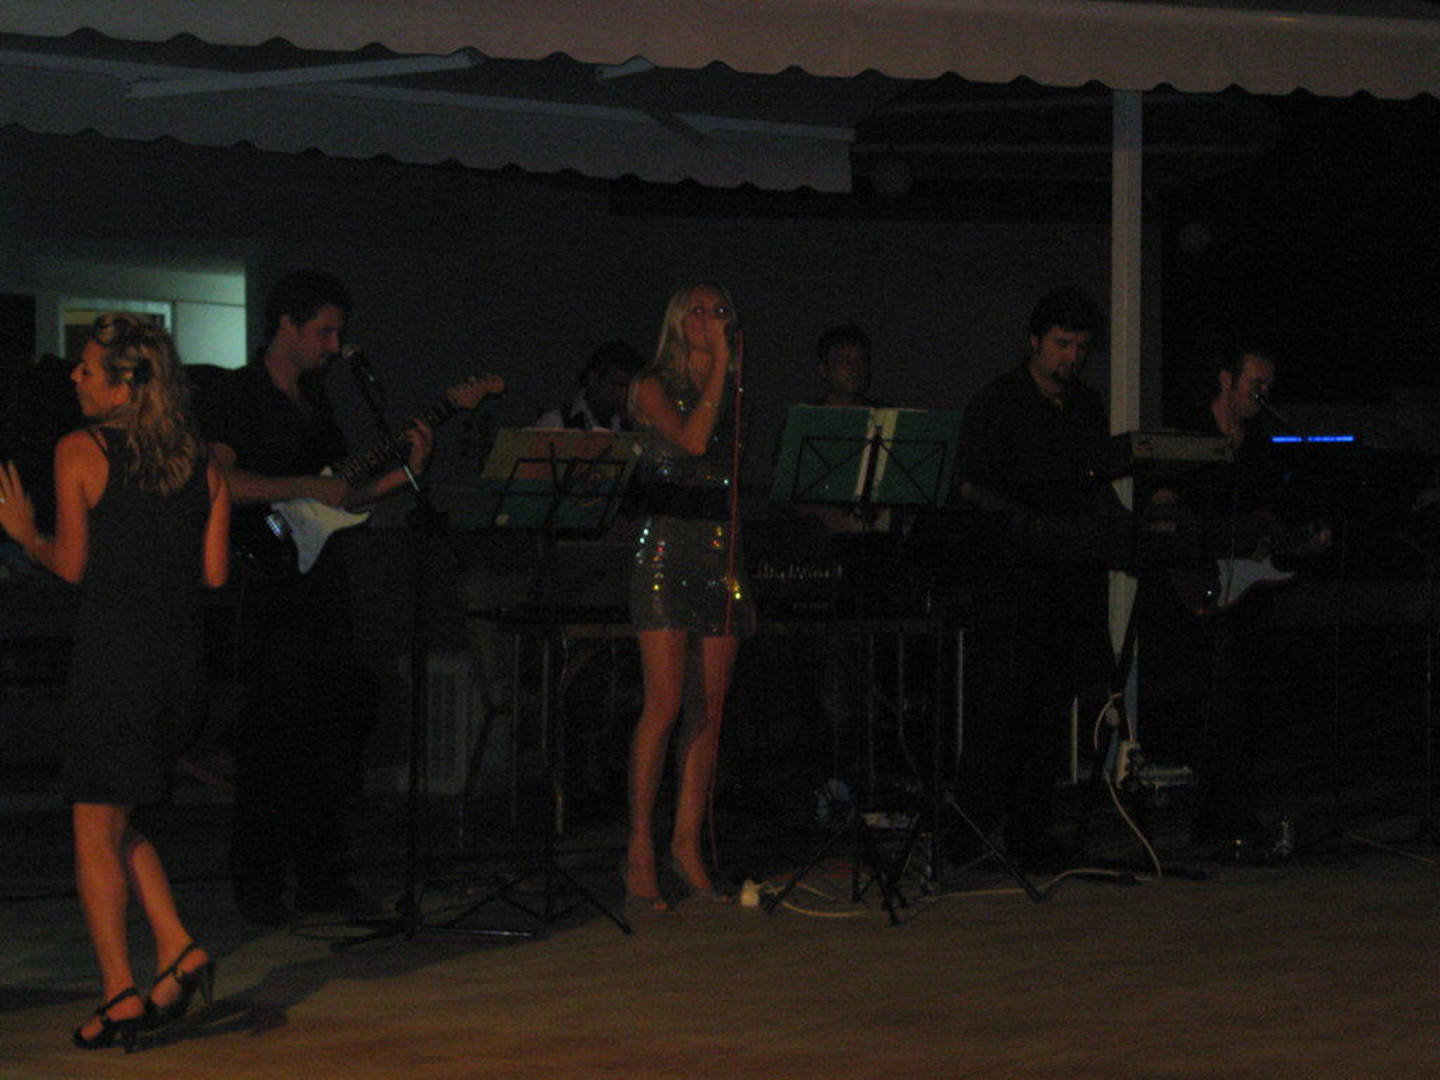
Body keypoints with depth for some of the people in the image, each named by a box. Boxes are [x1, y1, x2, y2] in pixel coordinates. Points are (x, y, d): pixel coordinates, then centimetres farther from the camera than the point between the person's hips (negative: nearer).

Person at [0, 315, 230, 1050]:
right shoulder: (201, 463, 7)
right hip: (181, 659, 5)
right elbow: (214, 572, 6)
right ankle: (176, 949, 5)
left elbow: (73, 565, -6)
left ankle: (120, 996, 0)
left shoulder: (80, 452, -6)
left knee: (95, 830, 3)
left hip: (112, 652, -5)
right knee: (117, 822, 20)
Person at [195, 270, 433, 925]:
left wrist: (403, 473, 7)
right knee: (275, 734, -8)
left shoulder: (315, 398, 20)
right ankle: (257, 886, -1)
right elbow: (219, 481, -19)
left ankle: (323, 880, 14)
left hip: (324, 583, 8)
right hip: (267, 588, -8)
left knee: (336, 729, 6)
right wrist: (306, 489, -20)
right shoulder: (235, 395, -4)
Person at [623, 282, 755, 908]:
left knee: (709, 711, 2)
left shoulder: (730, 393, 18)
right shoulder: (653, 387, 2)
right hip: (667, 549, -6)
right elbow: (693, 439, -15)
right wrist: (720, 367, -9)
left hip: (721, 552, 6)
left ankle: (688, 846, 8)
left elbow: (740, 473, 16)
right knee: (665, 705, -12)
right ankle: (640, 852, -8)